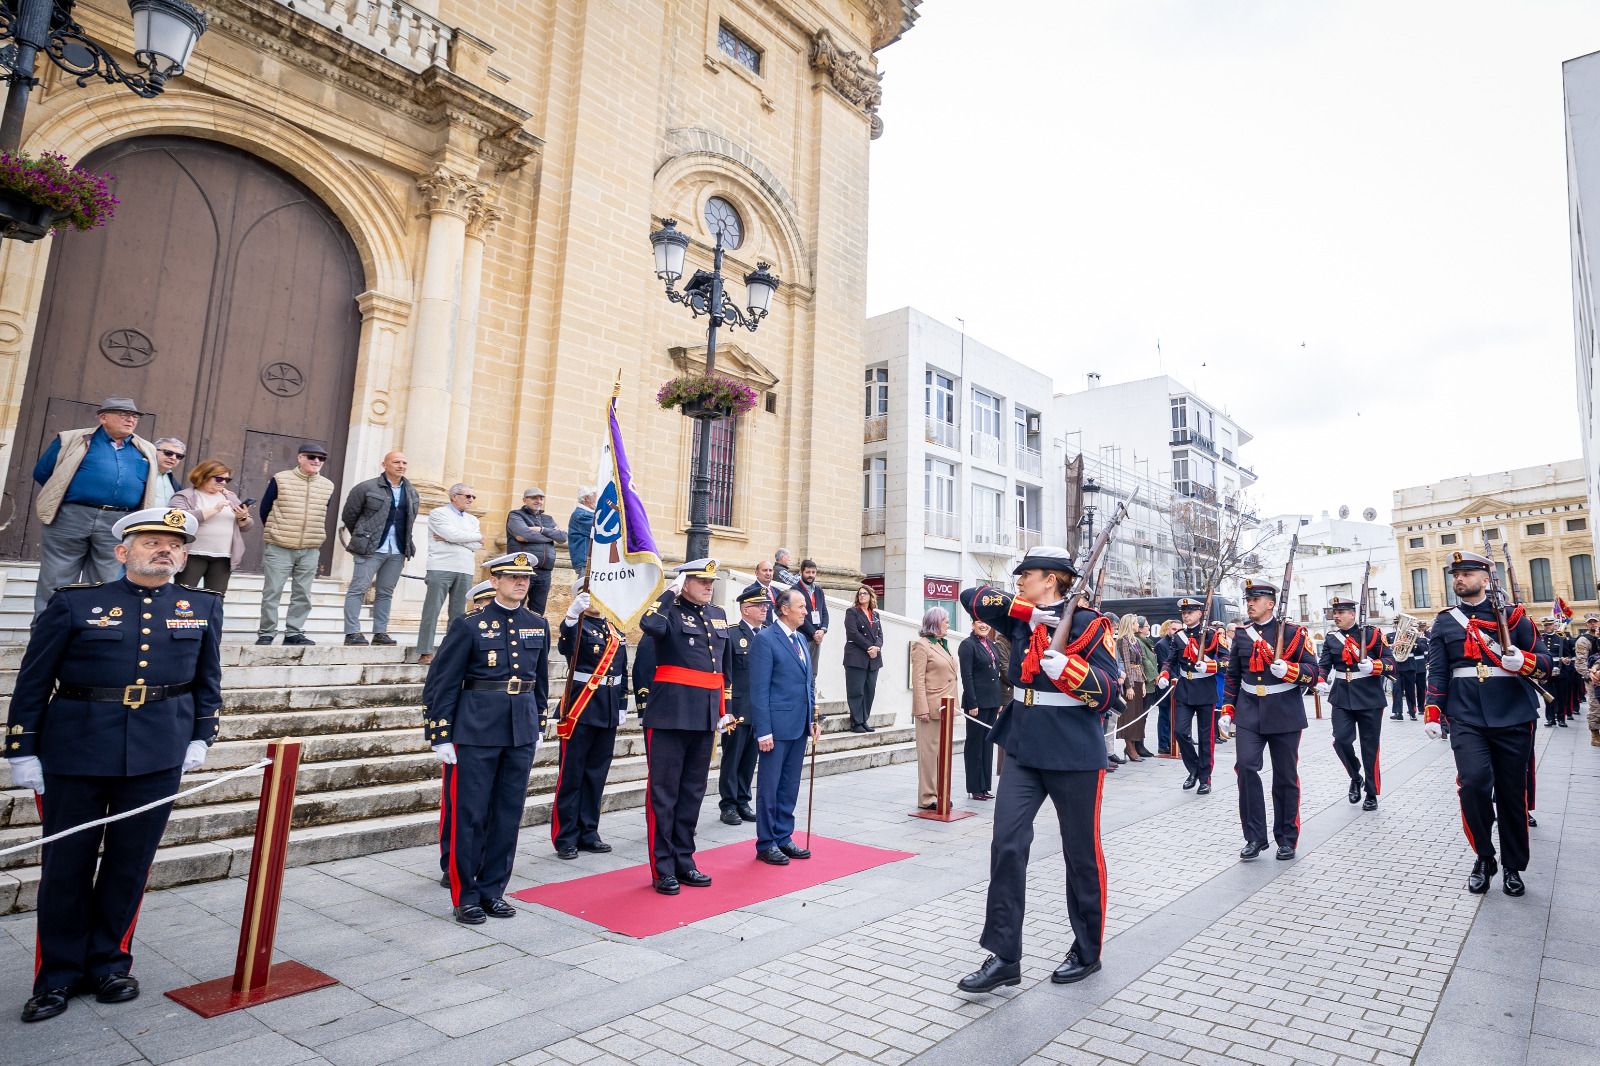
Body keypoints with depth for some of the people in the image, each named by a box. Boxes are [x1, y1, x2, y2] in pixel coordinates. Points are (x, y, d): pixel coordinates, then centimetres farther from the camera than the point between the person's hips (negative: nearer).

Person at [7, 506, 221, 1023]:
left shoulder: (202, 607, 6)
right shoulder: (73, 604, -1)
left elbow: (208, 682, 12)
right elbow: (32, 682, 2)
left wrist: (200, 738, 7)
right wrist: (22, 751, 0)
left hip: (158, 755, 2)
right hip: (75, 753, -1)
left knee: (130, 863, 10)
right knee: (66, 865, 9)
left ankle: (109, 963, 28)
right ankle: (58, 976, 26)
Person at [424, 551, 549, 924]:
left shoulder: (538, 625, 7)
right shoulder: (469, 626, -6)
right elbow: (441, 683, -6)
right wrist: (441, 737, -8)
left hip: (522, 731, 5)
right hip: (477, 731, -4)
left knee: (509, 813, 11)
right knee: (469, 813, 4)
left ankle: (492, 890, 25)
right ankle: (465, 896, 19)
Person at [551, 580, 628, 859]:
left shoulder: (617, 633, 13)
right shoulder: (576, 626, -7)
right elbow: (567, 644, -32)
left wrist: (622, 706, 13)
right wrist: (572, 614, -50)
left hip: (608, 712, 6)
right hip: (581, 709, -6)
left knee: (596, 775, 13)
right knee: (571, 776, 1)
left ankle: (588, 833, 23)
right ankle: (565, 838, 10)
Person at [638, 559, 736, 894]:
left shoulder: (718, 615, 14)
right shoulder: (670, 611, -5)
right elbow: (650, 625, -31)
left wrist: (723, 710, 18)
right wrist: (670, 594, -15)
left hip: (704, 718, 7)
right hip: (670, 716, -7)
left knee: (693, 792, 14)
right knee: (664, 793, 3)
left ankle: (684, 861, 26)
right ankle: (663, 868, 14)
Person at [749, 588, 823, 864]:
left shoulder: (801, 640, 14)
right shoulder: (765, 639, -11)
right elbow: (759, 690, -14)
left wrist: (813, 719, 12)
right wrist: (763, 730, -17)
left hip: (799, 726, 8)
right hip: (777, 726, -7)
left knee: (790, 787, 14)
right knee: (769, 787, 4)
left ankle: (783, 837, 25)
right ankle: (766, 844, 15)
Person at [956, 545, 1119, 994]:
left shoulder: (1090, 623, -9)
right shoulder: (1020, 619, 7)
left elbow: (1107, 693, -14)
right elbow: (971, 597, 4)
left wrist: (1062, 663, -29)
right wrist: (1026, 608, -7)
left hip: (1075, 757, -5)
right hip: (1022, 751, 5)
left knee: (1081, 853, 10)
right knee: (1006, 846, -2)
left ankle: (1087, 952, 30)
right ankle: (1004, 956, 6)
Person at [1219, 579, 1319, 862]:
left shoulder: (1293, 632, -3)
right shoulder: (1241, 634, 7)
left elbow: (1313, 671, -4)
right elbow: (1232, 675, 13)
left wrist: (1289, 670, -25)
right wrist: (1227, 710, 8)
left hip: (1284, 714, -2)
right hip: (1250, 714, 2)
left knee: (1286, 777, 7)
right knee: (1245, 766, -13)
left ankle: (1287, 839, 23)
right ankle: (1255, 837, -2)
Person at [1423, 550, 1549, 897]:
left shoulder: (1513, 615, 5)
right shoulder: (1445, 622, 8)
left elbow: (1545, 662, 3)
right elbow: (1437, 672, 6)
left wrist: (1524, 661, -20)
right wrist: (1432, 714, -2)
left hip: (1513, 717, 0)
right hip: (1466, 718, 0)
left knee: (1512, 793, 8)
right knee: (1474, 782, -17)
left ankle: (1513, 867, 24)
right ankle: (1484, 858, 2)